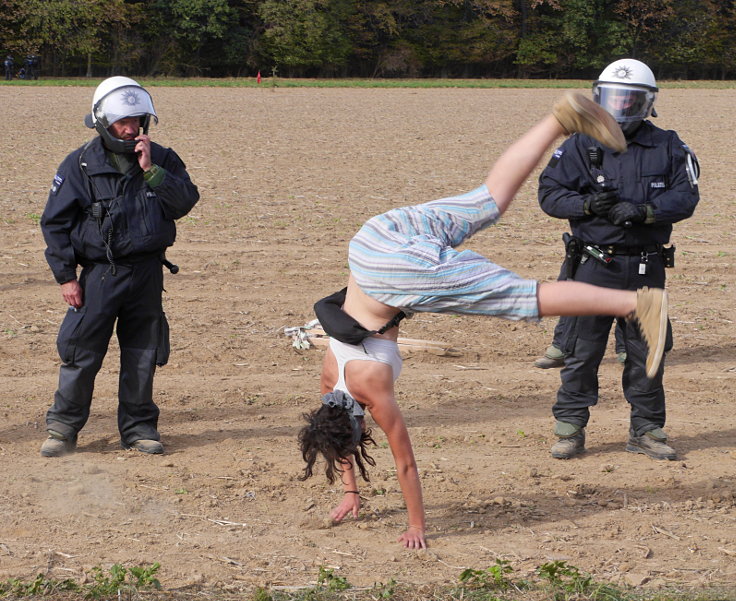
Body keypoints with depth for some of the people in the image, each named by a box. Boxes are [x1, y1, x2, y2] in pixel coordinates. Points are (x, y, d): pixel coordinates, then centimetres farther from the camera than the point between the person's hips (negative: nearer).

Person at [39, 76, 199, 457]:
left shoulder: (160, 160, 5)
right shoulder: (81, 165, -2)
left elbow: (185, 201, -8)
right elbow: (55, 222, 0)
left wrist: (151, 171, -17)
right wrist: (65, 276, -4)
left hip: (147, 273, 2)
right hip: (100, 273, -2)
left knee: (143, 354, 8)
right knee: (80, 352, -2)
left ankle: (138, 426, 20)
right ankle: (63, 427, 9)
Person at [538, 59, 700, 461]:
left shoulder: (667, 148, 4)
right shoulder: (581, 147, 1)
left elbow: (686, 196, -3)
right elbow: (549, 193, 0)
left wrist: (643, 211, -19)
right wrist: (588, 205, -18)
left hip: (646, 266, 1)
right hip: (594, 264, -1)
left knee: (647, 351, 8)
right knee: (582, 349, 1)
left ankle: (646, 430, 20)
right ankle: (570, 429, 11)